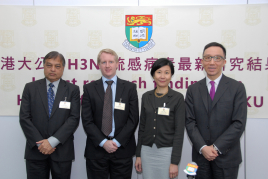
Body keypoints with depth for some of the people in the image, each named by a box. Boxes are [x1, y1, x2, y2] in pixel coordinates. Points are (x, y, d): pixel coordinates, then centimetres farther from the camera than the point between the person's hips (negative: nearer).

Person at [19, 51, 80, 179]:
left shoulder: (72, 90, 2)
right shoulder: (30, 88, 5)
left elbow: (74, 118, -6)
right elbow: (24, 118, -1)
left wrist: (53, 141, -14)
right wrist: (39, 142, -10)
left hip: (62, 151, 0)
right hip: (36, 150, 1)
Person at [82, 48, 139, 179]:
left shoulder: (130, 88, 3)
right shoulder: (89, 88, 4)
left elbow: (133, 119, -2)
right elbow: (87, 120, -1)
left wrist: (117, 142, -9)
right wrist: (103, 142, -10)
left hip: (122, 149, 0)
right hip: (96, 150, 1)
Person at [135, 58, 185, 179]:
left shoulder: (177, 98, -6)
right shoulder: (146, 97, 6)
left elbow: (179, 131, -8)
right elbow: (142, 127, 9)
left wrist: (174, 162, -12)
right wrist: (138, 155, 7)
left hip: (167, 152, -3)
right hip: (147, 151, 3)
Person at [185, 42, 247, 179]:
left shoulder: (237, 88, -2)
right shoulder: (193, 90, 4)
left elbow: (239, 123, -8)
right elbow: (190, 122, 0)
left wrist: (217, 147, -12)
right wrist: (202, 147, -12)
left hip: (227, 157, -2)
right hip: (200, 156, 2)